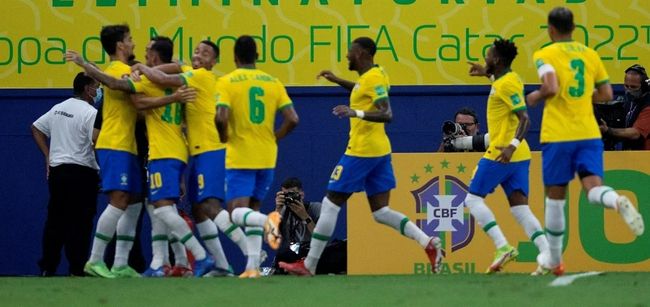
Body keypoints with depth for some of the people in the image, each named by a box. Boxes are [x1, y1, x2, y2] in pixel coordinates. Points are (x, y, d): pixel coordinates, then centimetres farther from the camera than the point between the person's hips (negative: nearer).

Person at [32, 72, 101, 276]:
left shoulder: (58, 108, 14)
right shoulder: (90, 112, -10)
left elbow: (36, 128, 20)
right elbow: (96, 139, -21)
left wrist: (47, 156, 17)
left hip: (56, 170, 7)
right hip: (82, 172, -7)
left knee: (55, 220, 10)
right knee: (79, 222, -5)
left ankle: (47, 267, 9)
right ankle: (77, 269, -8)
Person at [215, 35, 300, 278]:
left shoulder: (227, 82, -5)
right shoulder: (273, 82, 6)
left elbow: (221, 118, -18)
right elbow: (292, 120, -1)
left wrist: (224, 137, 2)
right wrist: (273, 139, 13)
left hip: (239, 158, -4)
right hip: (267, 158, 4)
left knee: (237, 212, -6)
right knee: (252, 210, 16)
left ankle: (267, 221, -38)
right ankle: (253, 266, 6)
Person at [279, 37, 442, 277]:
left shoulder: (373, 78, -15)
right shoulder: (374, 75, 14)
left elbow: (387, 114, -25)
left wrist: (356, 113, -37)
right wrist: (337, 81, 33)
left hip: (361, 152, -9)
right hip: (380, 151, 9)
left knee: (330, 205, 0)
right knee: (380, 212, 6)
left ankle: (309, 265, 4)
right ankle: (428, 243, -11)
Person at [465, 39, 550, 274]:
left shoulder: (506, 85, -14)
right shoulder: (510, 79, 14)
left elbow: (525, 118, -23)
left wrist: (512, 145, -33)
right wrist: (487, 73, 37)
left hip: (501, 154, -9)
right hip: (519, 157, 9)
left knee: (473, 198, 1)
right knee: (520, 208, 3)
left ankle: (503, 246, -13)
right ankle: (548, 254, -12)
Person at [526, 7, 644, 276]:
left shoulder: (544, 55, -3)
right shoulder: (590, 54, 12)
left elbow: (551, 87, -19)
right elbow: (606, 94, 13)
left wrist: (536, 97, 1)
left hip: (558, 135, -3)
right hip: (589, 133, 3)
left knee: (555, 197, 9)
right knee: (593, 188, -5)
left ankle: (554, 261, 17)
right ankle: (617, 201, -42)